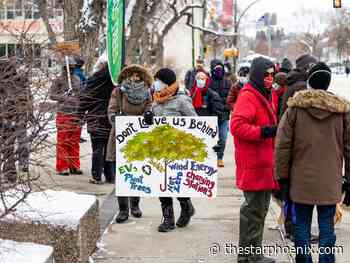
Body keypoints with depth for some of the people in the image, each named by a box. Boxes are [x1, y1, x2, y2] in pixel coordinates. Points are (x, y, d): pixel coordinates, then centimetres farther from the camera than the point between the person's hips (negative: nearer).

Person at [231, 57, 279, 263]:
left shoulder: (263, 96, 18)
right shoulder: (248, 97, -14)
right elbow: (237, 126, -26)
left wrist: (274, 130, 11)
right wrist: (264, 131, -26)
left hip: (263, 164, 11)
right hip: (253, 166, -11)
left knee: (260, 209, 17)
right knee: (254, 210, -3)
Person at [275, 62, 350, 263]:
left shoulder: (295, 107, -4)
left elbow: (283, 144, -4)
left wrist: (283, 174, 4)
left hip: (301, 180, 0)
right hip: (330, 181, 1)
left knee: (302, 225, 11)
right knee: (327, 226, 7)